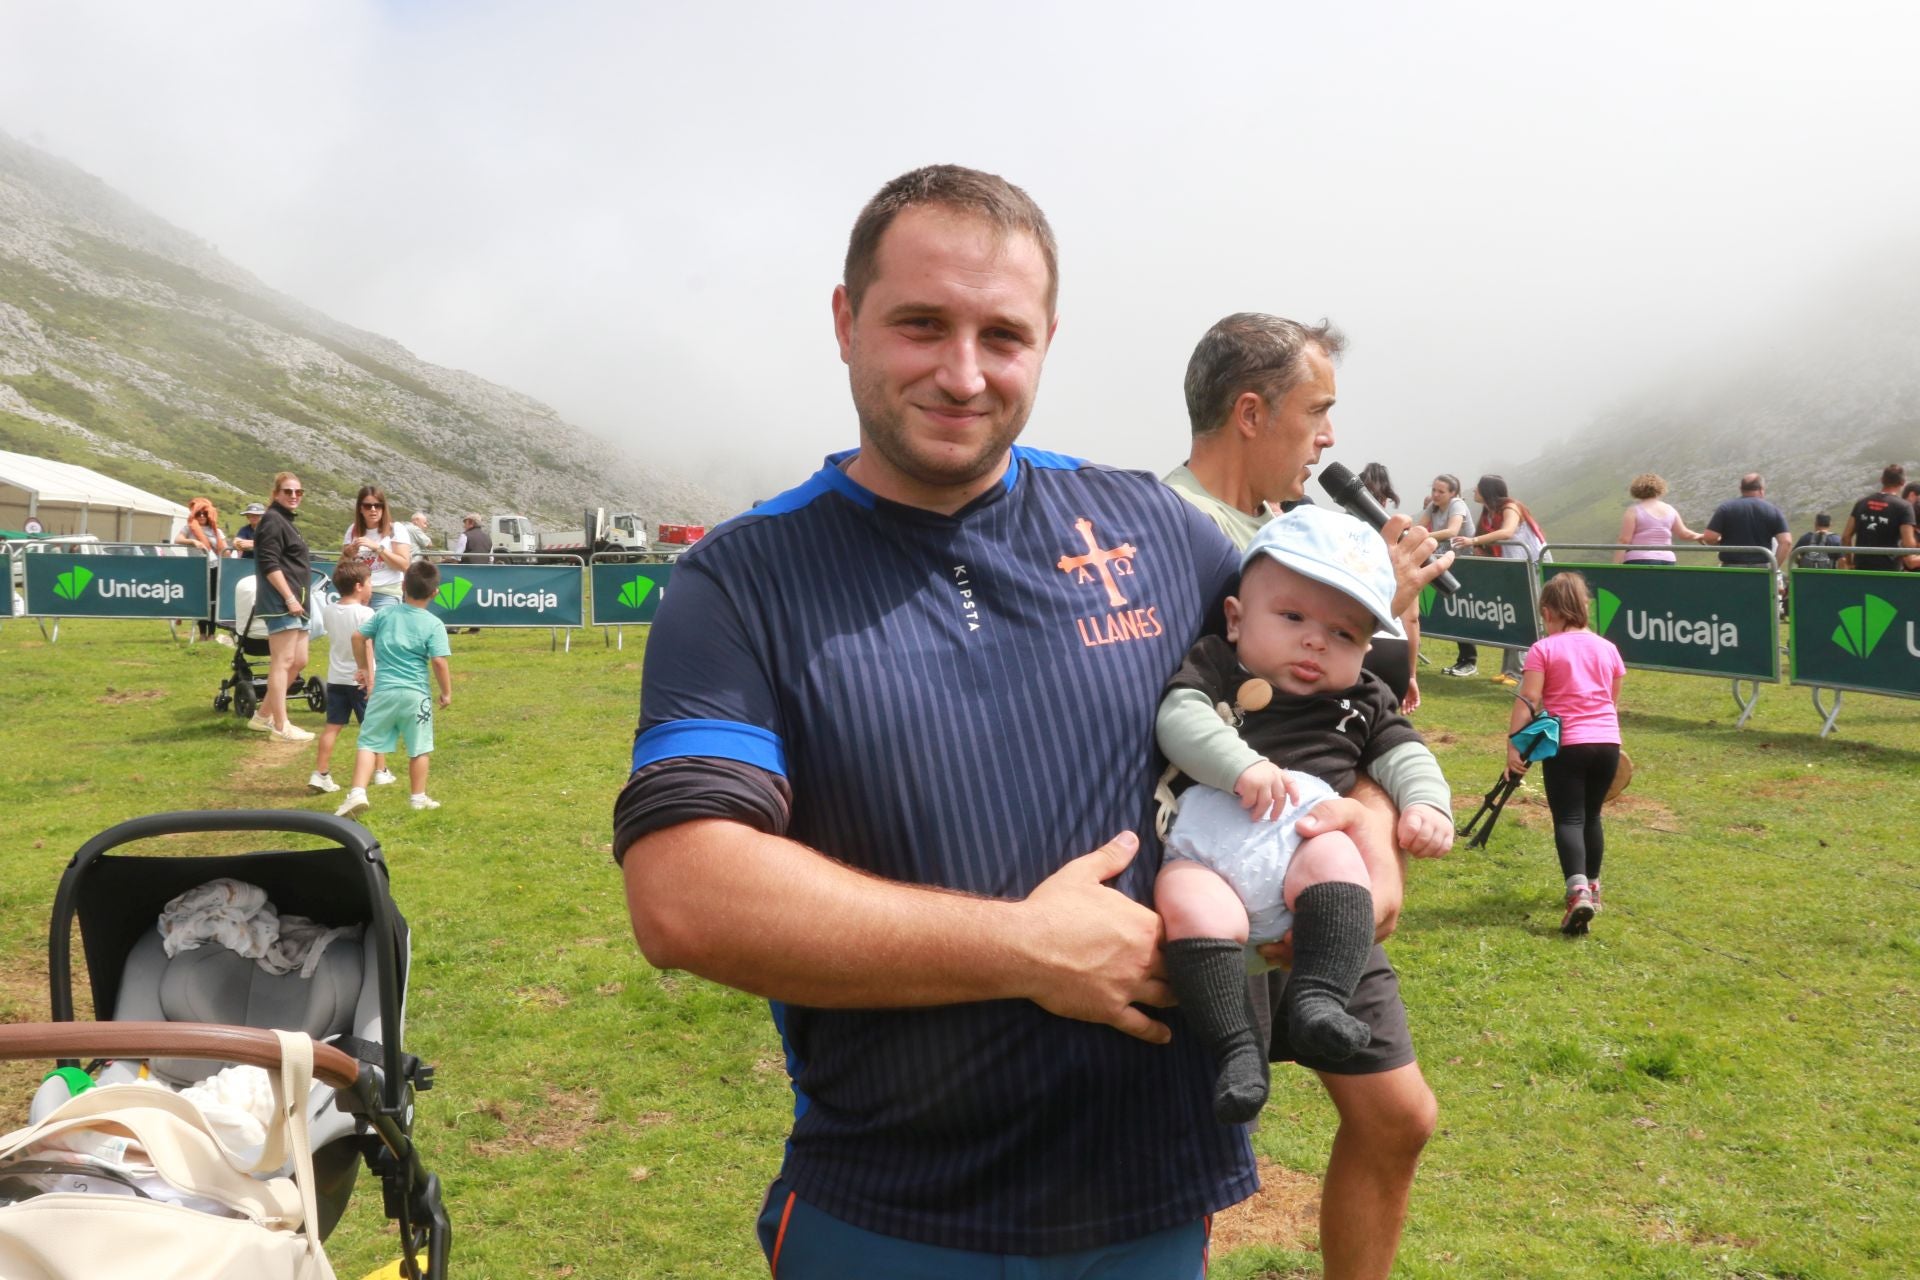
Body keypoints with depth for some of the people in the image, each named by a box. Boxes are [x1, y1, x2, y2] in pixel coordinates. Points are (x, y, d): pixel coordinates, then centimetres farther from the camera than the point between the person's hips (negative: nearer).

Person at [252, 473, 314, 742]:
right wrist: (289, 598, -21)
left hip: (295, 601, 10)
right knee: (282, 662, -8)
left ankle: (263, 715, 20)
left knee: (298, 662, 12)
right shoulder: (272, 520, -8)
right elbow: (269, 563, -17)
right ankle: (281, 726, -5)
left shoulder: (286, 520, 22)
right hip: (281, 601, -10)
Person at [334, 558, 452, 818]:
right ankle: (418, 797, 21)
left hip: (382, 691, 2)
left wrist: (363, 668, 24)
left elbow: (358, 637, 10)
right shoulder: (434, 625, -6)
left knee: (369, 743, 6)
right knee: (419, 748, 12)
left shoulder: (384, 614, 5)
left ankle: (358, 793, -8)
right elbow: (439, 661, -12)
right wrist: (446, 692, 0)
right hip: (416, 693, -2)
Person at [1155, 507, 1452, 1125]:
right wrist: (1242, 765, -20)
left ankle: (1318, 999, -39)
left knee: (1335, 861, -32)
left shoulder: (1361, 701, 27)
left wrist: (1427, 802, -1)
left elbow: (1401, 751, 23)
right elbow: (1179, 716, -2)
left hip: (1303, 841, 2)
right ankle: (1237, 1047, -31)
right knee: (1186, 904, -32)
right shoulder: (1213, 664, 15)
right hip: (1206, 846, -2)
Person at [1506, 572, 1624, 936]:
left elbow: (1527, 700, -12)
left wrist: (1513, 743, -11)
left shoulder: (1543, 649, -4)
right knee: (1591, 816, 19)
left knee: (1568, 819, -5)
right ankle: (1592, 887, 30)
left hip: (1566, 744, -5)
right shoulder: (1607, 648, 11)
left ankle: (1578, 891, -24)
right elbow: (1614, 702, 19)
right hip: (1607, 742, 5)